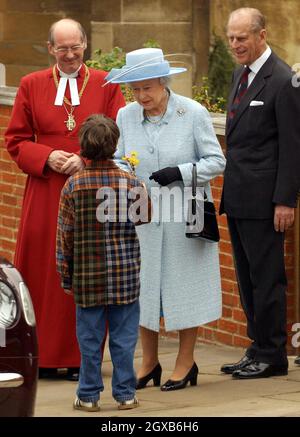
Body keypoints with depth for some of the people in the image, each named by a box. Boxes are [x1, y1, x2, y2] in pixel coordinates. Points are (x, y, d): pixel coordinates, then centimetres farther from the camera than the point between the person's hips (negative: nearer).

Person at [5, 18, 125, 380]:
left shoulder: (106, 85, 5)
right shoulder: (32, 86, 8)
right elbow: (15, 140, 8)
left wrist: (87, 160, -12)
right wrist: (46, 157, -9)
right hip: (44, 196, 1)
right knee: (43, 271, 0)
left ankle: (81, 357, 6)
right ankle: (42, 356, 7)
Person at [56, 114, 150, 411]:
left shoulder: (72, 186, -6)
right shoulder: (130, 183, -7)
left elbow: (65, 235, -2)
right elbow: (145, 217, 9)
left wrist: (65, 275, 7)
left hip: (87, 275, 0)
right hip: (125, 275, 0)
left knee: (89, 337, 7)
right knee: (124, 336, 7)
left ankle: (89, 395, 12)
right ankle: (125, 393, 12)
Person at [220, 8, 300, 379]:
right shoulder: (241, 75, 15)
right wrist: (229, 187, 15)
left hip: (262, 198, -9)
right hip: (238, 196, 9)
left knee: (266, 278, -3)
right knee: (248, 278, 12)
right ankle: (258, 348, 19)